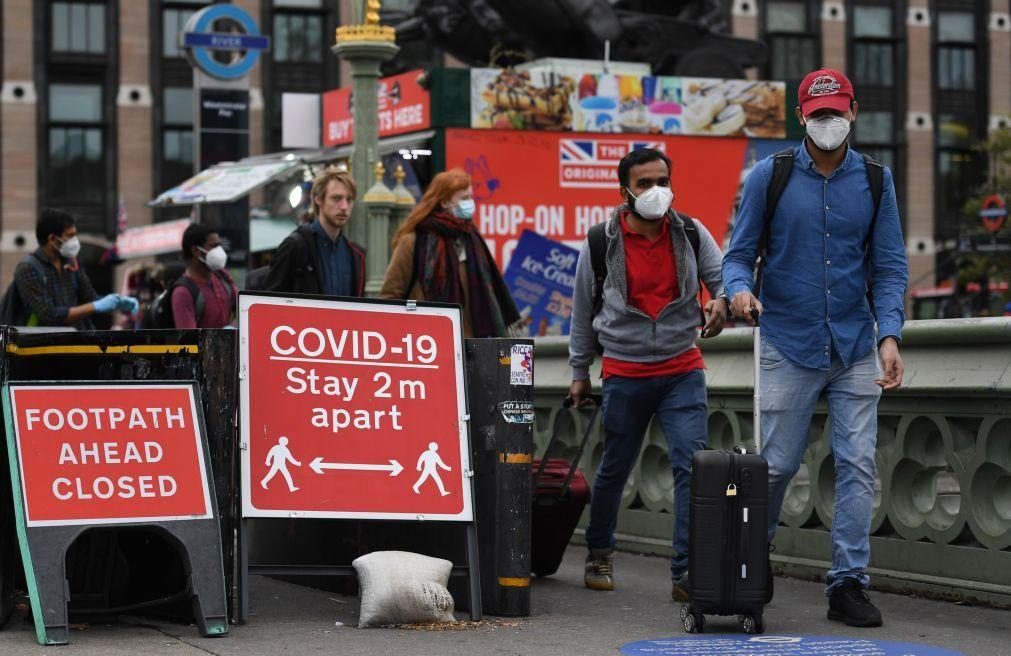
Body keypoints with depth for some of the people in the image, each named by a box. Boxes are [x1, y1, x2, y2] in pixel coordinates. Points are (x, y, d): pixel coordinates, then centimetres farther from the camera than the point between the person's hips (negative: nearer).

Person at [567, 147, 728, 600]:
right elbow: (583, 312, 8)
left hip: (683, 371, 1)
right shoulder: (600, 243, -2)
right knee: (614, 469, 11)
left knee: (693, 465, -13)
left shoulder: (691, 233, 1)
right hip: (624, 373, 0)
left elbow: (722, 276, 2)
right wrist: (579, 372, 13)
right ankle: (599, 554, 35)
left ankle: (686, 572, -13)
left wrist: (722, 300, -23)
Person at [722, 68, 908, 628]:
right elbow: (739, 253, 0)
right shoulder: (770, 176, -2)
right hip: (789, 347, -2)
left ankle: (848, 583, 3)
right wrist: (739, 290, -23)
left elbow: (889, 266, 4)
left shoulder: (875, 180, 4)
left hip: (856, 349, 2)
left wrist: (890, 336, -8)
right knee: (777, 464, 1)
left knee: (858, 464, -3)